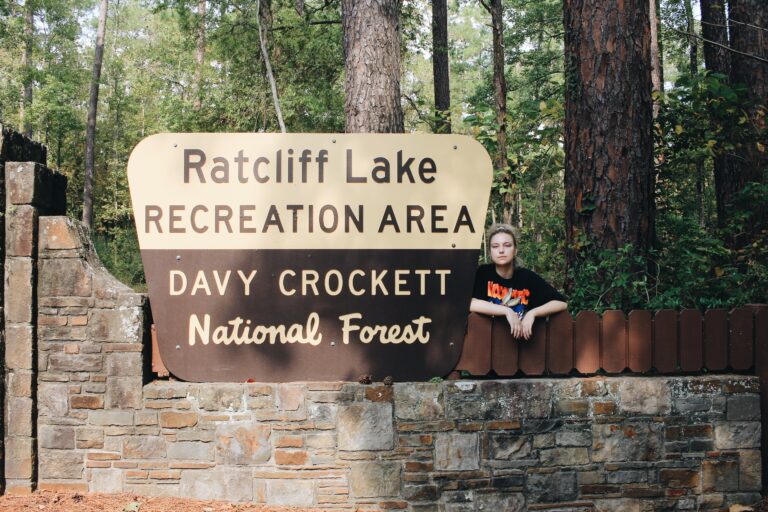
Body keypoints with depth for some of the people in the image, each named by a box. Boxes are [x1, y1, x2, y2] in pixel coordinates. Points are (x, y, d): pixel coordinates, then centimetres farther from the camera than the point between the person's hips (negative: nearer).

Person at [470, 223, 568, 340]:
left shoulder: (528, 277, -1)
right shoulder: (483, 273, -4)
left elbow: (562, 303, -4)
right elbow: (470, 304, -21)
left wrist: (532, 313, -18)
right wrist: (507, 311, -22)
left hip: (521, 339, 1)